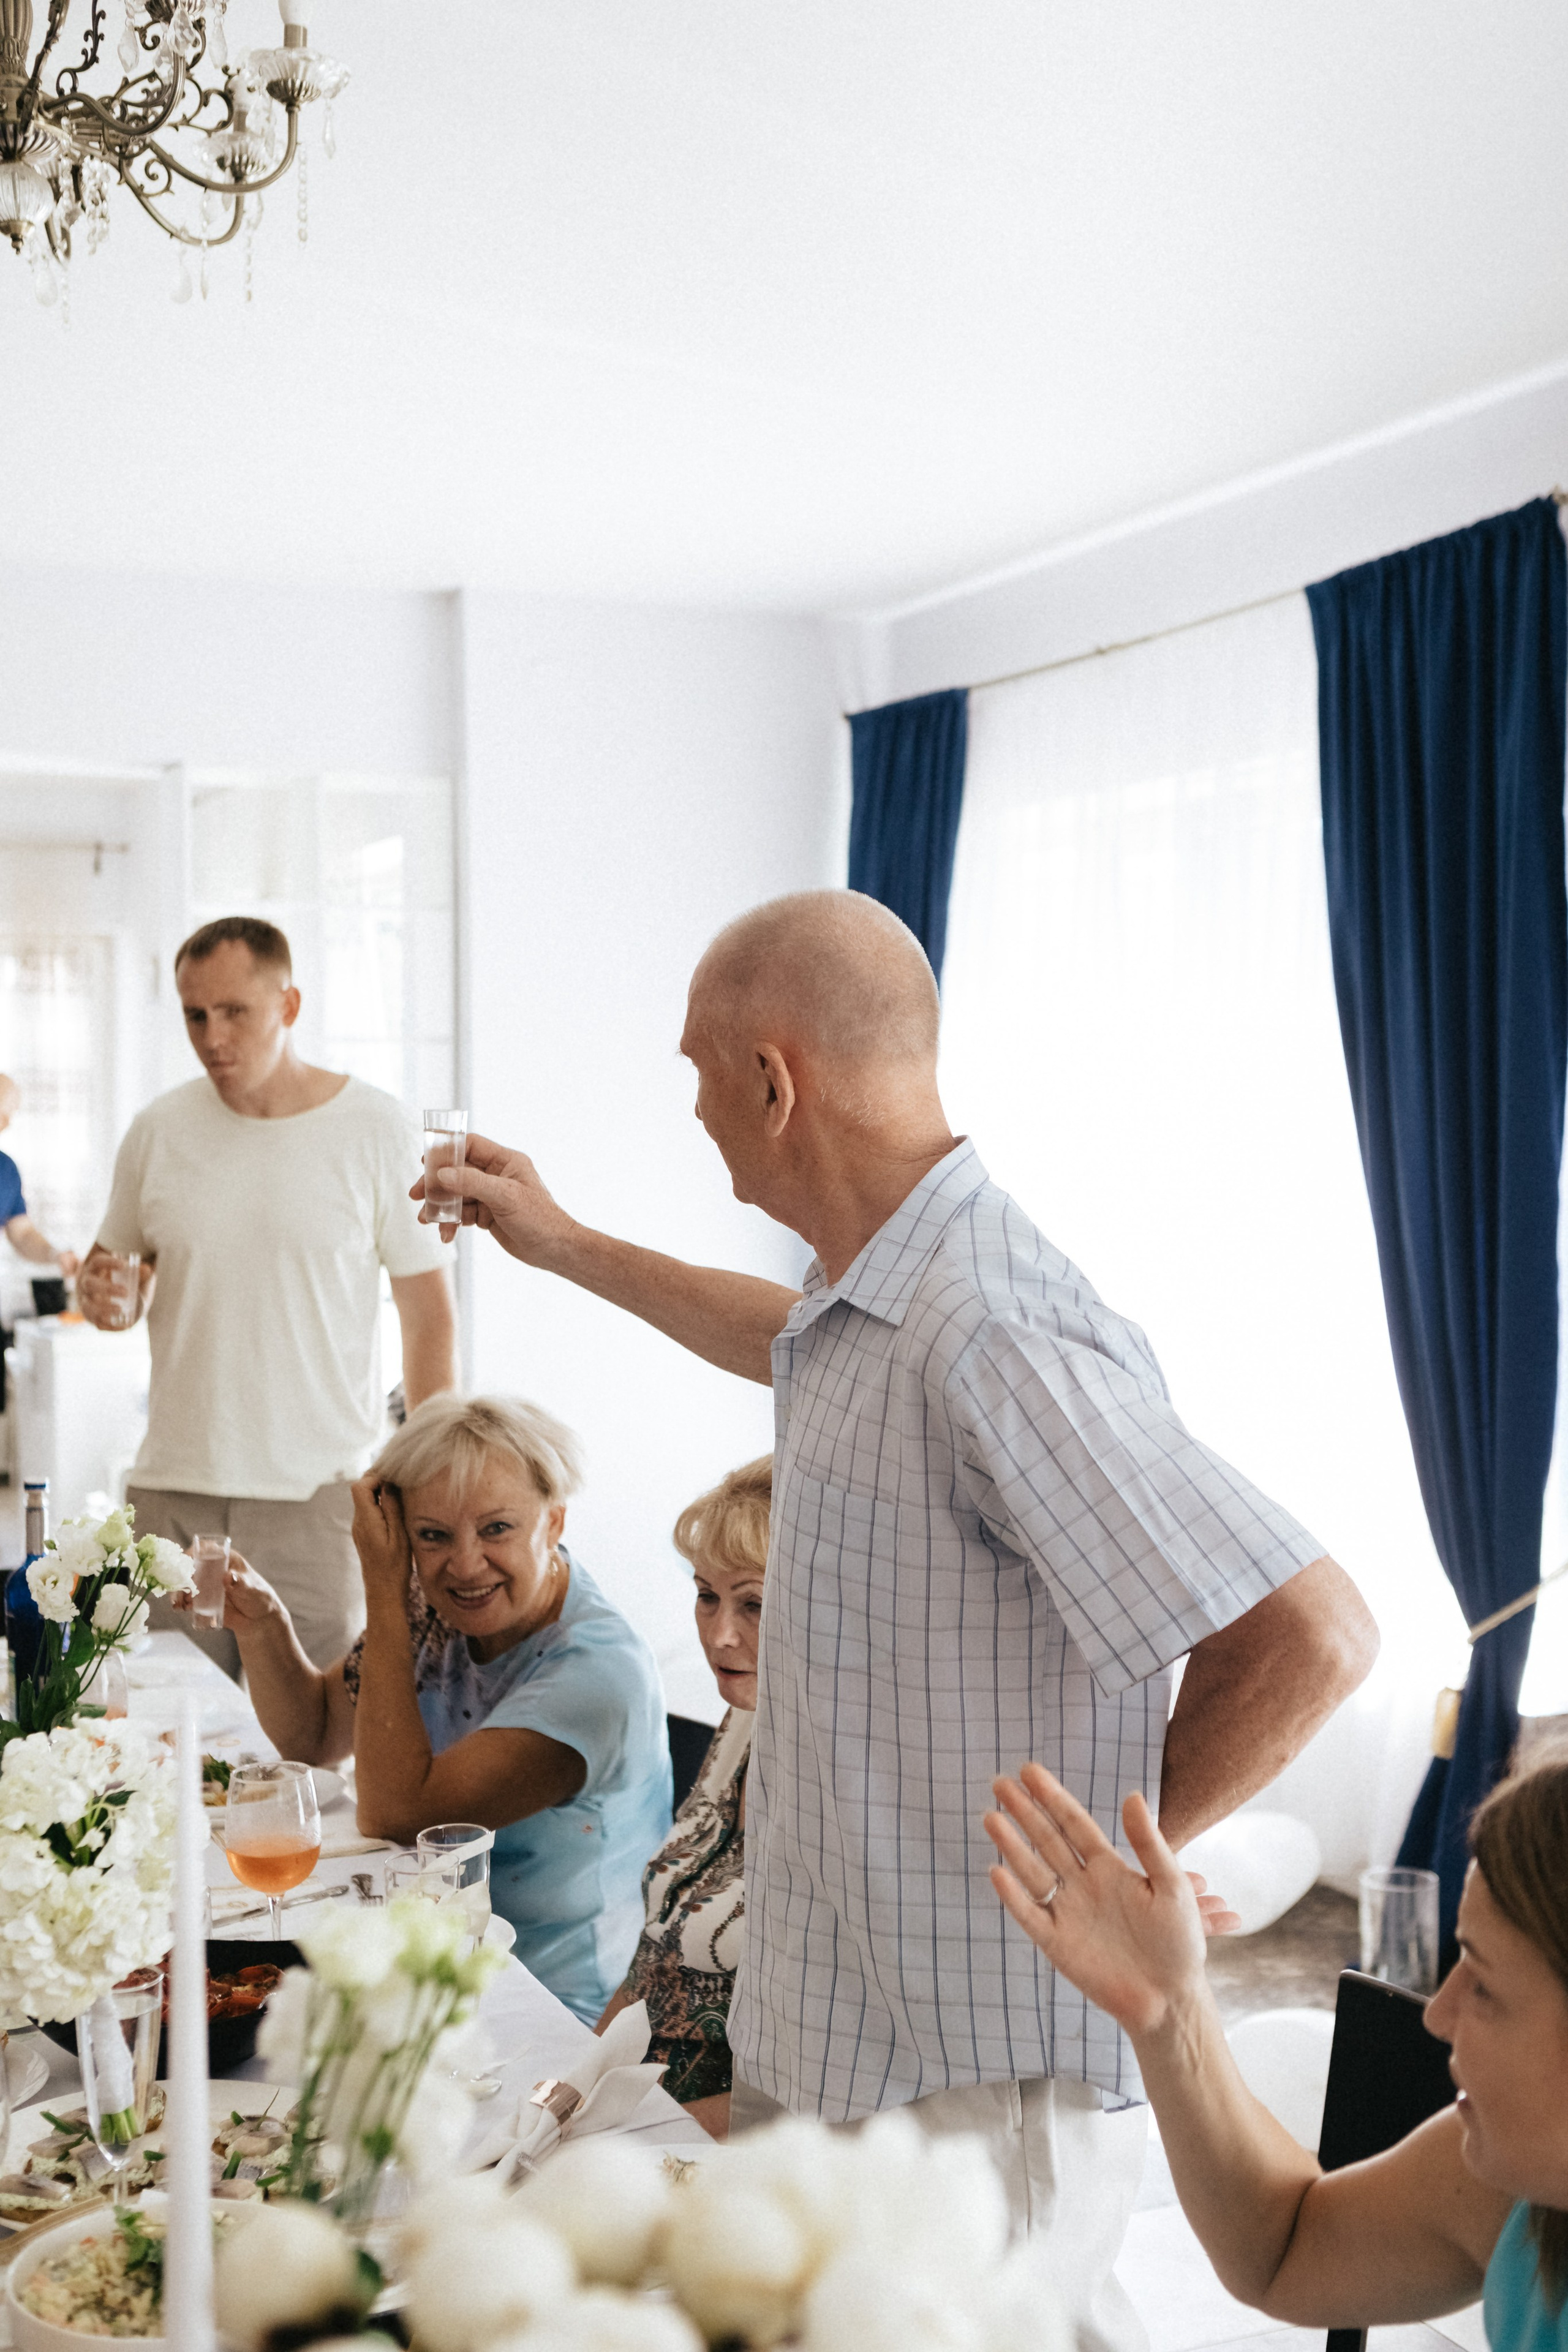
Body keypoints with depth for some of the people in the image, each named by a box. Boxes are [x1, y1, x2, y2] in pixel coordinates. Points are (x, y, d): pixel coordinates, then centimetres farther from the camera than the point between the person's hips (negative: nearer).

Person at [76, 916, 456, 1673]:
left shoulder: (376, 1131, -2)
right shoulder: (157, 1131, 7)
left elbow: (427, 1318, 1)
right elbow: (117, 1265, 20)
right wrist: (100, 1293, -5)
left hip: (320, 1495, -3)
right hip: (172, 1492, 3)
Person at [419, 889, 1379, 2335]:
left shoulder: (994, 1340, -26)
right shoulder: (871, 1303, 5)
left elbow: (1313, 1638, -29)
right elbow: (785, 1342, 32)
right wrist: (562, 1244, 39)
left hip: (982, 2081, -10)